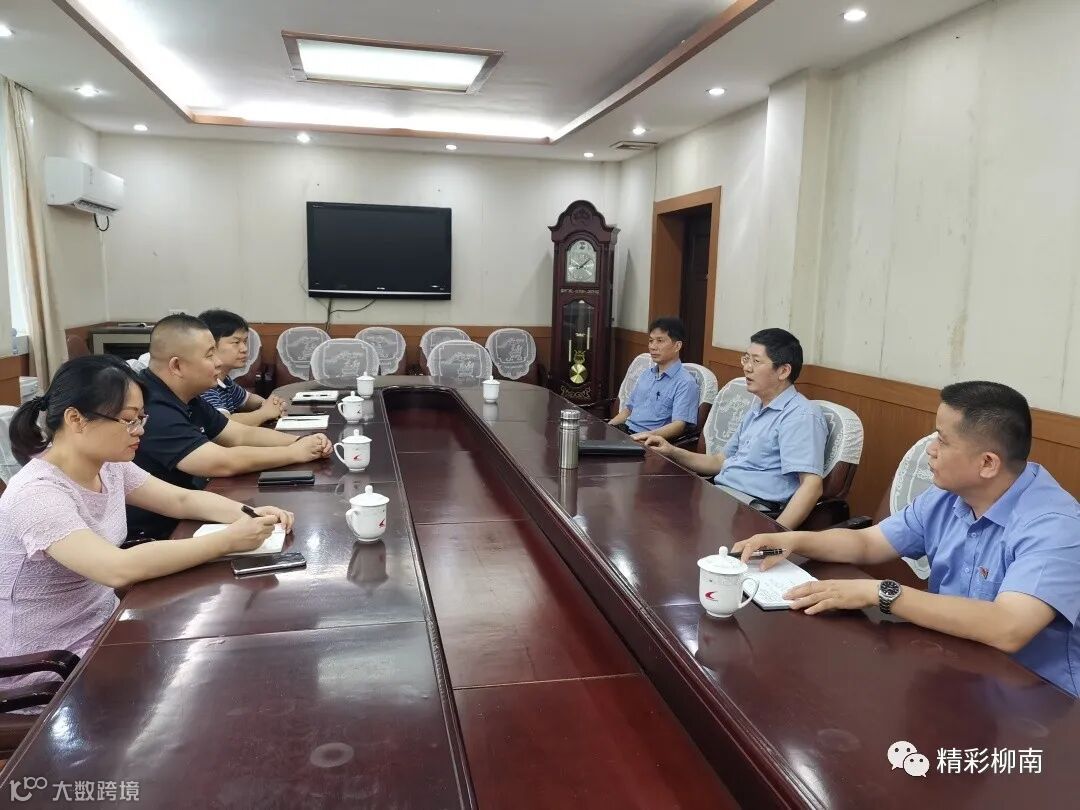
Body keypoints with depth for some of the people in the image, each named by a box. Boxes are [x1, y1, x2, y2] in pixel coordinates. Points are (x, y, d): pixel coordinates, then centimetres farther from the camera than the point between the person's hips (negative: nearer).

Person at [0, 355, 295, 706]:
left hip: (103, 627, 8)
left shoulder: (109, 467, -2)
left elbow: (183, 500, 4)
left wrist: (249, 513, -15)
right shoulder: (37, 494, -28)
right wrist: (229, 540, -37)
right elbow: (120, 568, -40)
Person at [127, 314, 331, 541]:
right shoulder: (151, 411, -25)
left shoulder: (186, 398, 6)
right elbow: (224, 462, -29)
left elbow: (242, 435, 9)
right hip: (153, 538, -8)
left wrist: (300, 442, -6)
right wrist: (294, 453, -17)